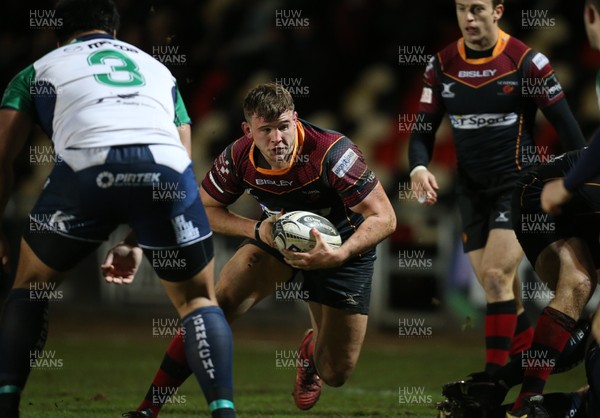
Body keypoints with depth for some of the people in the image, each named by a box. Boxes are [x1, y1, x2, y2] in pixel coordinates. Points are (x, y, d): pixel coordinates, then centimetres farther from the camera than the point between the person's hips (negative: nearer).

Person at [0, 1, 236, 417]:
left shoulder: (40, 68, 30)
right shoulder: (158, 69, 38)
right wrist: (137, 242, 40)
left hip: (85, 165, -1)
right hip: (167, 169, 2)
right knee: (198, 299, 21)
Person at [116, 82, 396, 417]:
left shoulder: (333, 153, -33)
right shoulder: (239, 158, -21)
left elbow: (384, 217, -29)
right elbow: (207, 208, -3)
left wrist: (338, 255, -44)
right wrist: (256, 230, -22)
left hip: (340, 246, -2)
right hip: (278, 235, 2)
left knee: (336, 373, -4)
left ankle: (314, 348, 36)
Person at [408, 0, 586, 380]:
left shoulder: (527, 61, -11)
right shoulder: (442, 65, 1)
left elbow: (565, 123, -6)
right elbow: (424, 128, 6)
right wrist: (419, 168, -13)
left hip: (520, 182, -5)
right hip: (473, 189, 5)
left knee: (496, 274, -17)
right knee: (493, 283, 4)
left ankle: (495, 374, -13)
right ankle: (525, 346, 23)